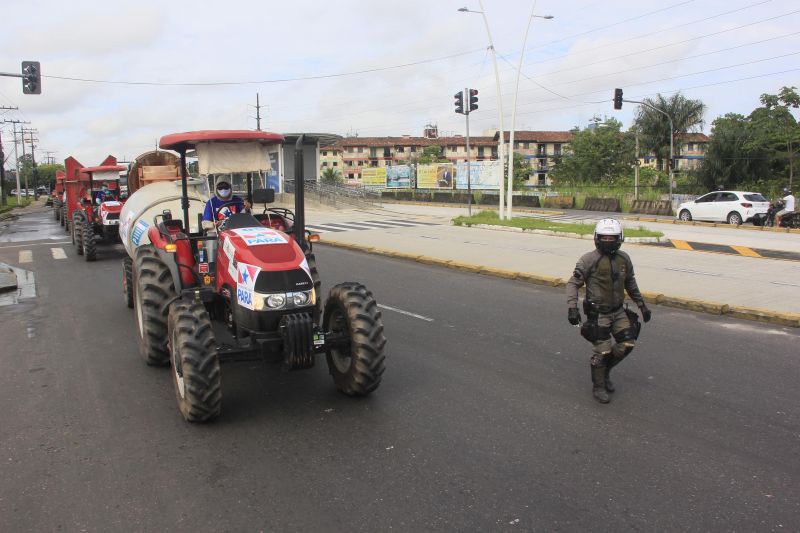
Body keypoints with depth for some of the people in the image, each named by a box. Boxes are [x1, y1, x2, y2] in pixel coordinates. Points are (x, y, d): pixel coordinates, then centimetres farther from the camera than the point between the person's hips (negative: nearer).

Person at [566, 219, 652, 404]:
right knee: (602, 351, -3)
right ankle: (598, 387, 16)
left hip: (618, 311, 6)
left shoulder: (624, 259, 4)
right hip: (598, 314, -6)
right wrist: (572, 307, -23)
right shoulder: (589, 260, -14)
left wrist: (642, 305, 19)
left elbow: (630, 284, 18)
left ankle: (605, 371, 27)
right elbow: (573, 283, -13)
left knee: (627, 344, 2)